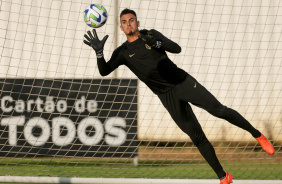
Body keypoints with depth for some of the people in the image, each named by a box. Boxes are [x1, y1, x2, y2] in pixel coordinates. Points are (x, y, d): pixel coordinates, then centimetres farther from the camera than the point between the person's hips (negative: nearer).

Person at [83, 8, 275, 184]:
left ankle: (257, 135, 2)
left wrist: (156, 43, -27)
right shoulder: (122, 52, 5)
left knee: (219, 110, -15)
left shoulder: (151, 34, 3)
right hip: (167, 96, 1)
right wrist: (99, 51, -27)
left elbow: (177, 48, -8)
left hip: (183, 82, -1)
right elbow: (104, 71, -9)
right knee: (197, 137, -2)